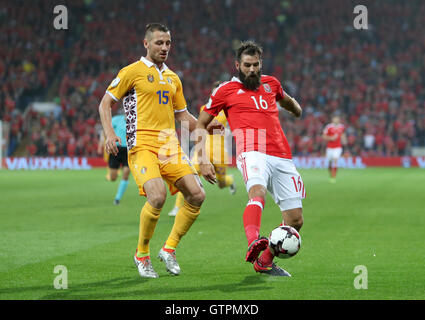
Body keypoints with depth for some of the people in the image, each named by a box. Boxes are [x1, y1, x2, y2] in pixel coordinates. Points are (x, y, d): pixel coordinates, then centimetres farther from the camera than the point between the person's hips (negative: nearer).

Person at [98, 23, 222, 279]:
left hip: (170, 146, 6)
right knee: (157, 196, -25)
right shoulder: (132, 72, 2)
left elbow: (183, 115, 27)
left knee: (197, 195, -8)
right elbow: (105, 104, 3)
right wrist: (109, 134, -12)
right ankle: (142, 254, -4)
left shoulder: (172, 78, 20)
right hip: (142, 145, -6)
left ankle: (169, 249, 8)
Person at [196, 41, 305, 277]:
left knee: (295, 220, 0)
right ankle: (253, 244, -63)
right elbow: (200, 125, 14)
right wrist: (203, 161, 5)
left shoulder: (271, 83, 21)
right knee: (258, 193, -38)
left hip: (282, 156, 6)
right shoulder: (226, 90, 10)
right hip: (253, 152, -6)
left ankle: (264, 262, 18)